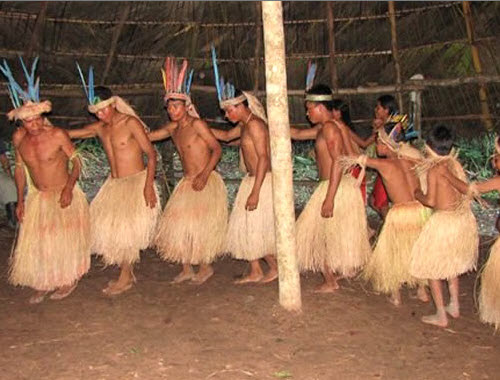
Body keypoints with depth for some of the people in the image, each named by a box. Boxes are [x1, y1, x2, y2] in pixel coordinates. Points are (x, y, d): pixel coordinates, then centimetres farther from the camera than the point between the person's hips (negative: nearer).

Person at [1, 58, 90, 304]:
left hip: (64, 194, -4)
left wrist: (69, 188, -23)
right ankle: (42, 283, 23)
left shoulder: (57, 135, -18)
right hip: (37, 197, 4)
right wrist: (20, 200, 8)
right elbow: (20, 168, 8)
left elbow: (76, 161, -10)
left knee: (64, 239, 3)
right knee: (35, 241, 6)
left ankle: (69, 280, 23)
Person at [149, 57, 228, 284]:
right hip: (187, 183, 7)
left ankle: (206, 267, 16)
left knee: (200, 224, -5)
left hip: (207, 182, -7)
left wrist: (204, 174, -24)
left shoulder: (196, 124, -12)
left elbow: (217, 149, -15)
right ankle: (187, 269, 19)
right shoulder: (172, 128, 8)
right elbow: (147, 137, 18)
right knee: (178, 223, 7)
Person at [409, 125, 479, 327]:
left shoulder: (434, 169, -15)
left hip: (444, 221, -7)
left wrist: (417, 194, 3)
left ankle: (441, 316, 13)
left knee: (431, 268, 8)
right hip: (463, 218, 7)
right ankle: (454, 307, 35)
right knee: (451, 263, 26)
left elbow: (431, 200, -19)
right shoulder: (455, 163, 4)